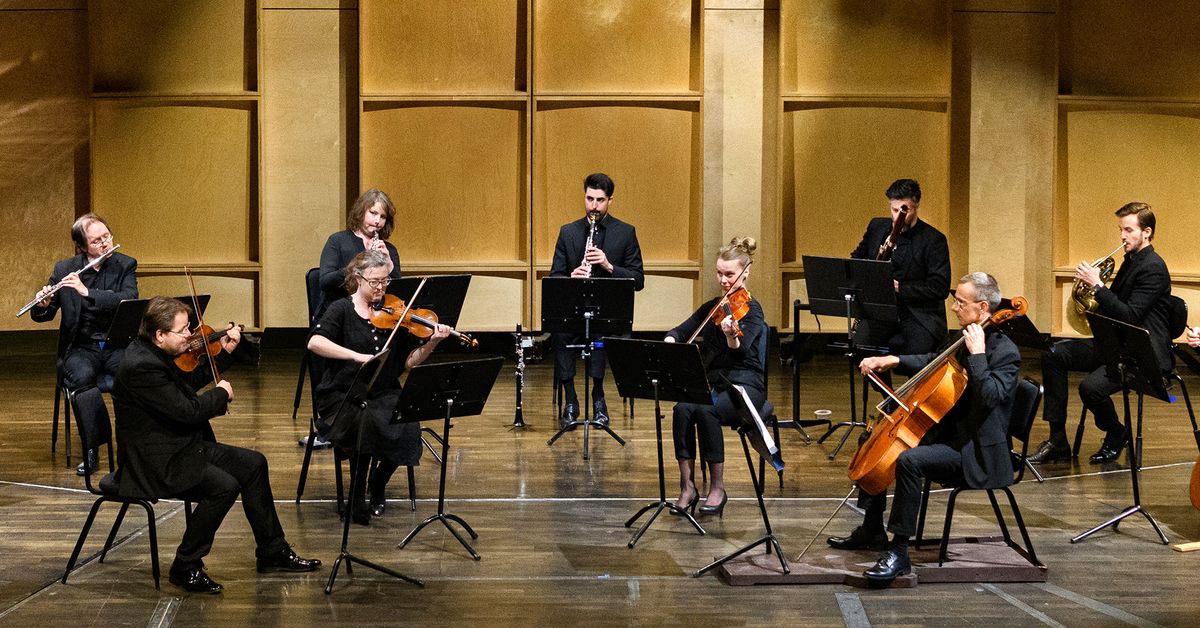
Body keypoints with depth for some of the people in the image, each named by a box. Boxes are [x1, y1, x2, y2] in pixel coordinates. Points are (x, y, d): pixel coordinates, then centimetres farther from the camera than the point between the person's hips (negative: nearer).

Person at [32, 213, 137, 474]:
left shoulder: (125, 265, 2)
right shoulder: (64, 269, 4)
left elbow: (129, 300, -16)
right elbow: (43, 316, 7)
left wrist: (87, 291, -25)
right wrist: (42, 306, -18)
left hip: (117, 345, 0)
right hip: (81, 347, 0)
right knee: (82, 376, -34)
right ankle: (90, 448, -20)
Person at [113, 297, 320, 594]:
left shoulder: (155, 354, 6)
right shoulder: (141, 366, -25)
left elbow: (192, 380, 21)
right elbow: (186, 411, -26)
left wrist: (223, 352, 12)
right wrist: (221, 394, -8)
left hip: (183, 445, 11)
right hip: (156, 461, -11)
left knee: (253, 463, 9)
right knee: (225, 486, -27)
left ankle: (273, 551, 19)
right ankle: (186, 567, -10)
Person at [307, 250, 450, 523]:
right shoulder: (341, 309, -1)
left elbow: (409, 361, 8)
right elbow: (315, 342, -20)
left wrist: (432, 343, -10)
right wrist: (357, 356, -29)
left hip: (384, 396, 3)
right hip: (343, 396, -3)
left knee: (408, 429, -26)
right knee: (367, 423, -35)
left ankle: (378, 485, 3)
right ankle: (356, 498, -14)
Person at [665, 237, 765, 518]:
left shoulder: (751, 309, -6)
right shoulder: (711, 308, 13)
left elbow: (740, 349, -24)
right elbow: (679, 332, 13)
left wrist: (732, 335, -46)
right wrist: (671, 343, -10)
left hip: (744, 387, -5)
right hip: (711, 384, 5)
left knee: (706, 410, -35)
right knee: (682, 409, -28)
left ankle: (717, 488, -21)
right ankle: (687, 487, -22)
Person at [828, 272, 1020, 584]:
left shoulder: (1005, 352, -18)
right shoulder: (964, 337, 9)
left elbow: (989, 397, -33)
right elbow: (932, 361, 27)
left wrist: (977, 354, -30)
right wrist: (893, 360, 14)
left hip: (973, 452, -10)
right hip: (946, 434, 10)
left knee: (908, 460, -34)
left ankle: (899, 552, -27)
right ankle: (872, 529, 25)